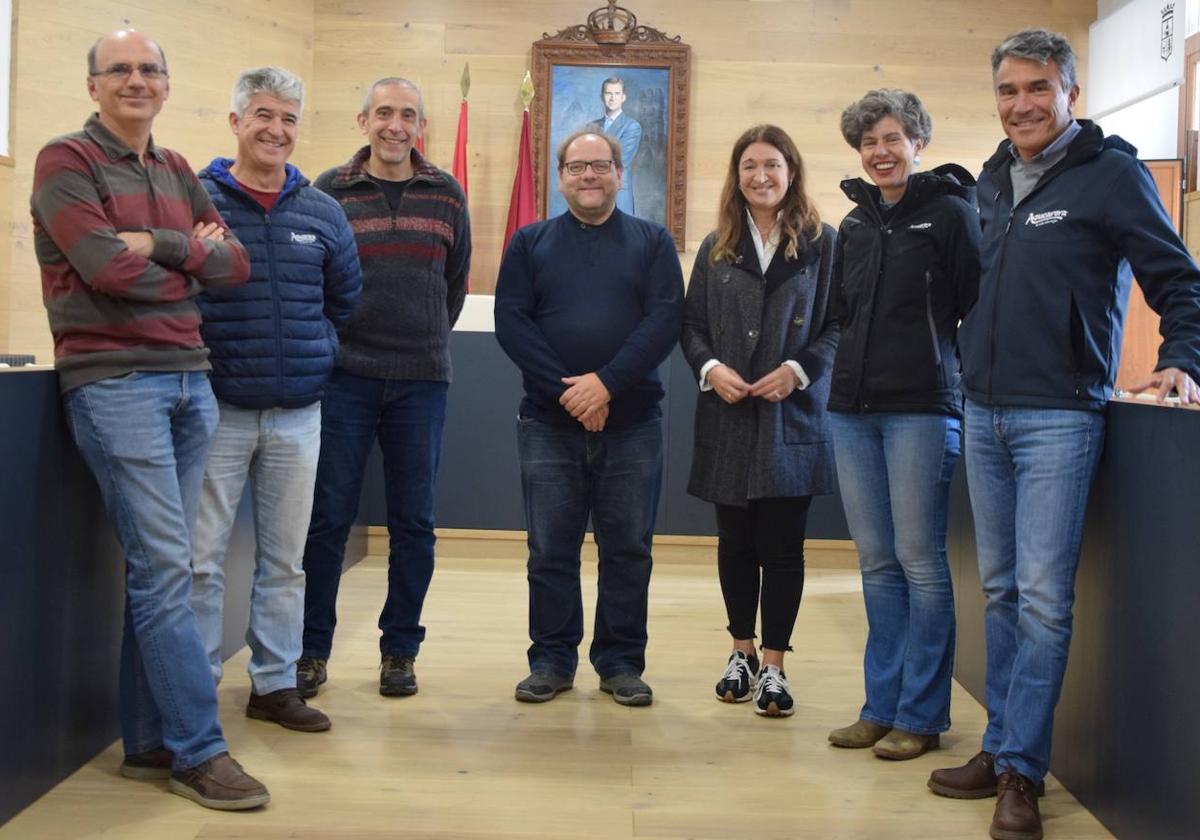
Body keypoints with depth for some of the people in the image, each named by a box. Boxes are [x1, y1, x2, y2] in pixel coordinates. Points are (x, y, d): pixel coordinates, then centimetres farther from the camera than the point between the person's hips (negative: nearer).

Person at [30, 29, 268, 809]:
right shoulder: (66, 161, -2)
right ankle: (200, 751, -1)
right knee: (165, 567, -8)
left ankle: (149, 742, 17)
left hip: (190, 378, 7)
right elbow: (106, 267, -16)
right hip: (114, 383, -6)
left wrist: (159, 244, -7)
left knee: (161, 567, 8)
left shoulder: (176, 170, 18)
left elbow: (236, 262, 9)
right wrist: (191, 263, 0)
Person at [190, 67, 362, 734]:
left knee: (286, 559, 11)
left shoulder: (322, 212, 7)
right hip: (217, 408, -3)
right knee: (203, 558, 0)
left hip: (299, 413, 4)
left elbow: (345, 298, 18)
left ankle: (276, 683, 23)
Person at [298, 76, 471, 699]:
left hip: (422, 380, 2)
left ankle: (400, 650, 17)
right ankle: (312, 650, 13)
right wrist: (325, 343, 8)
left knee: (413, 523, 5)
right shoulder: (329, 192, 3)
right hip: (344, 376, -1)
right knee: (328, 518, 1)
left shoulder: (446, 195, 8)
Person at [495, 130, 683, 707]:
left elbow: (665, 319, -5)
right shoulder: (530, 243, 9)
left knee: (628, 549, 5)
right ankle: (551, 661, 17)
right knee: (550, 549, 5)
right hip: (548, 422, 1)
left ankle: (621, 663, 16)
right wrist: (565, 389, -13)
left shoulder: (652, 242, 7)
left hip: (631, 423, 0)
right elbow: (510, 321, -2)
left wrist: (608, 383, -17)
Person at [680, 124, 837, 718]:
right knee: (735, 543, 11)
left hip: (792, 418, -3)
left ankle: (773, 666, 11)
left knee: (782, 546, 1)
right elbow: (690, 324, 9)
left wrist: (799, 369, -14)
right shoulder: (716, 247, 10)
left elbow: (838, 323, -1)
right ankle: (741, 652, 27)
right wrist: (711, 368, -9)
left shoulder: (821, 242, 1)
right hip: (727, 419, 3)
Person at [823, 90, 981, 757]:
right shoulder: (855, 225, 15)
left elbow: (980, 306, -6)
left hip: (923, 408, -6)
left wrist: (970, 379, -6)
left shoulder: (950, 212, -3)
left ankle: (921, 714, 8)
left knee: (920, 560, -2)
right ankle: (882, 706, 17)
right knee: (877, 563, 9)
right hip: (854, 408, 6)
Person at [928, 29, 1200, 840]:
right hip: (985, 414, 6)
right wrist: (973, 365, 13)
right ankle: (1001, 749, 20)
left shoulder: (1111, 172, -4)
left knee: (1043, 599, -5)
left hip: (1059, 417, -6)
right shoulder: (993, 181, 14)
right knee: (1000, 592, 11)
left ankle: (1021, 769, 4)